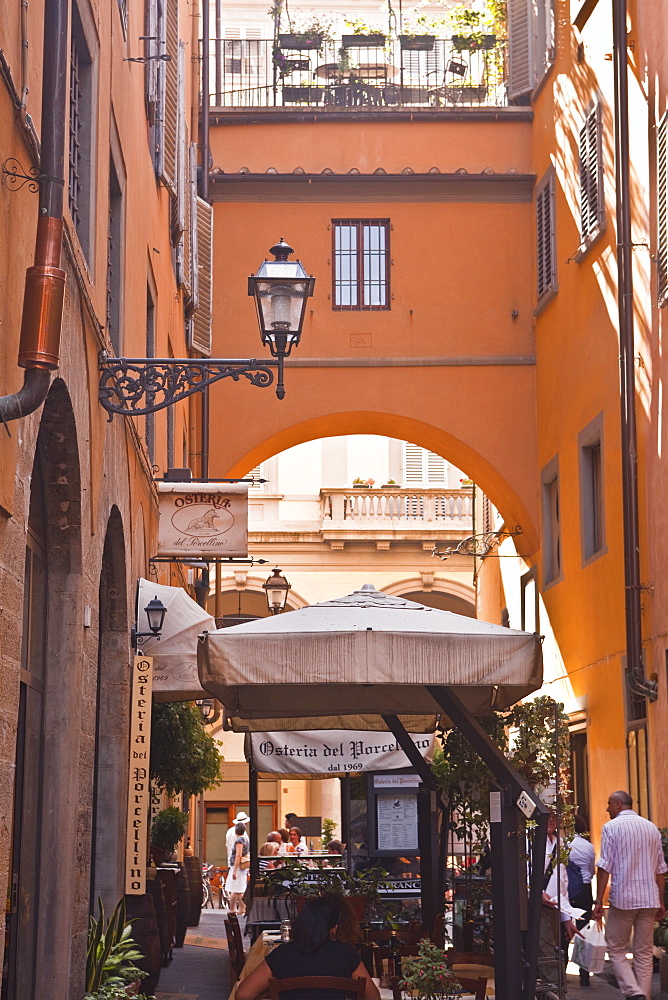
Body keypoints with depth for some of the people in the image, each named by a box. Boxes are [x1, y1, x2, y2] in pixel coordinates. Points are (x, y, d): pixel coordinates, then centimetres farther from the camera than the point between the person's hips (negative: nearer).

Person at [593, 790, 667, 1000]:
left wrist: (599, 901, -7)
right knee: (644, 952, 9)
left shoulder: (612, 827, -4)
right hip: (649, 899, 4)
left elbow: (605, 867, -9)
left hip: (622, 898, -4)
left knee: (616, 950, 5)